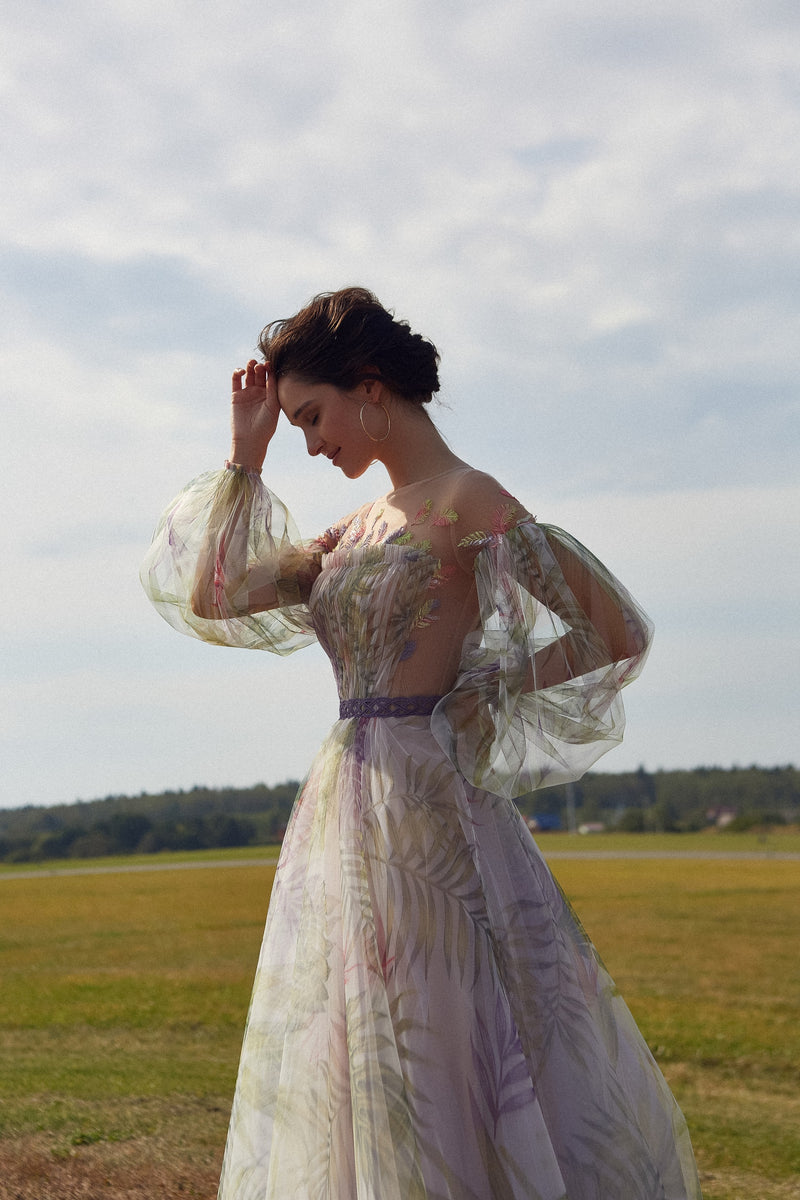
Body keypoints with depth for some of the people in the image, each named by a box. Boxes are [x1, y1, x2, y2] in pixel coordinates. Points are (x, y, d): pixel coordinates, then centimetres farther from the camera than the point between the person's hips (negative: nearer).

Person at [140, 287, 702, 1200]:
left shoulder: (464, 504, -9)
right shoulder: (364, 526, 15)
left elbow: (617, 634, -12)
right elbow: (212, 596, 16)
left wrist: (469, 701, -6)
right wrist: (245, 453, 14)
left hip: (418, 806, -9)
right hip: (346, 802, 9)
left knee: (425, 1071, -5)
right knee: (345, 1079, 13)